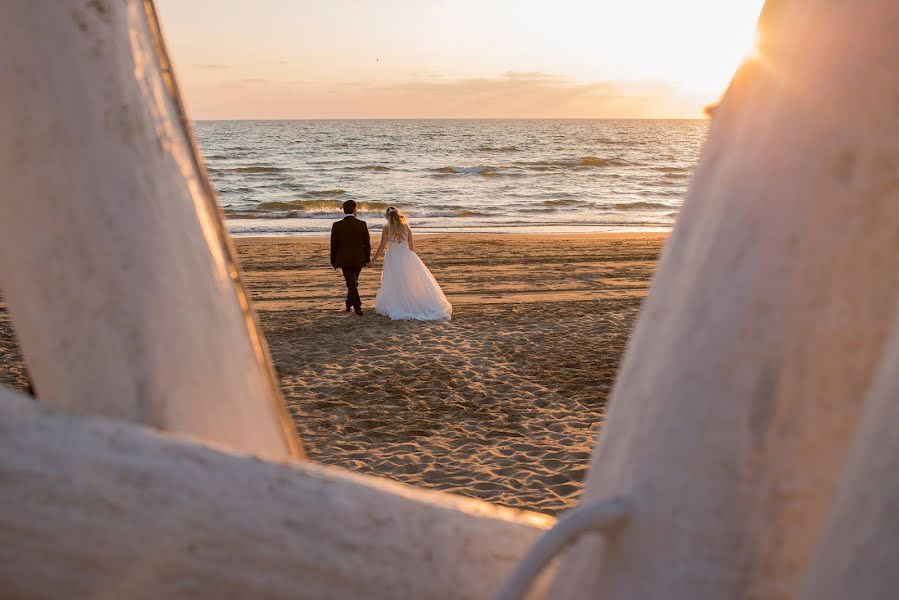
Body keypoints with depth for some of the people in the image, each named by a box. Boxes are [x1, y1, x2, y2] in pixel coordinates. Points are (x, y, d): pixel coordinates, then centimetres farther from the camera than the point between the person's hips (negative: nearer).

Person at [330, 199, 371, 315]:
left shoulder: (337, 226, -6)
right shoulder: (362, 224, -6)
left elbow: (334, 245, -2)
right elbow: (367, 243, -1)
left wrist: (334, 261, 8)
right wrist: (367, 258, 10)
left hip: (344, 260, -1)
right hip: (358, 259, 1)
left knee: (351, 283, 3)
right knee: (353, 282, 18)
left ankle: (357, 307, -5)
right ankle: (349, 304, 29)